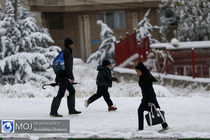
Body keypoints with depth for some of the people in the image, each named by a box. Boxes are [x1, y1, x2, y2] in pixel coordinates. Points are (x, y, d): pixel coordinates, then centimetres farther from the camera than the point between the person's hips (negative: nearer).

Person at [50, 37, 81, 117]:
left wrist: (57, 79, 22)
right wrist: (71, 77, -19)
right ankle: (53, 111, -12)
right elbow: (68, 66, -19)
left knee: (72, 91, 16)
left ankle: (71, 110, 19)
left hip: (60, 76, 10)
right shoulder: (67, 52, -9)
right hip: (64, 76, -10)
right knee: (61, 94, -11)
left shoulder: (62, 52, 20)